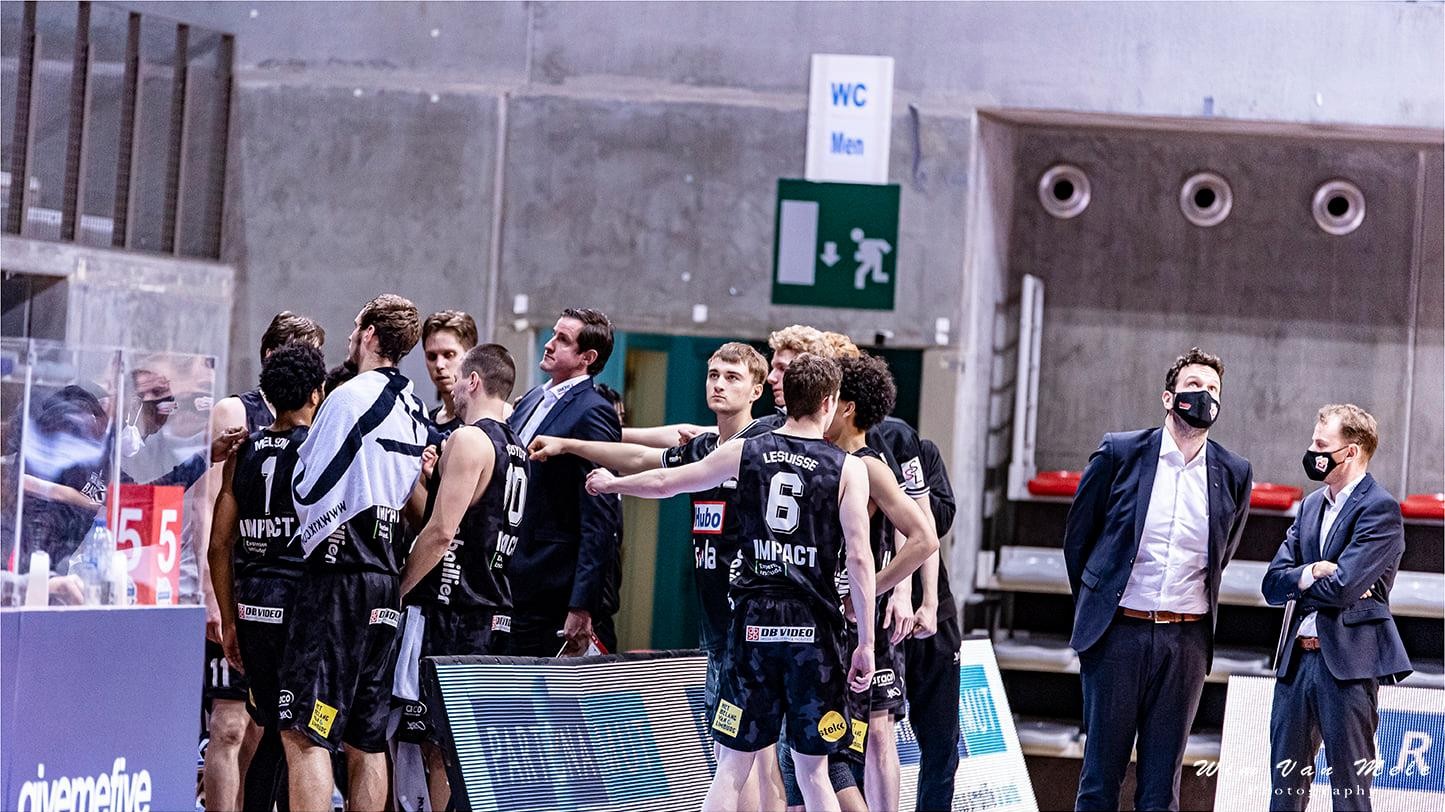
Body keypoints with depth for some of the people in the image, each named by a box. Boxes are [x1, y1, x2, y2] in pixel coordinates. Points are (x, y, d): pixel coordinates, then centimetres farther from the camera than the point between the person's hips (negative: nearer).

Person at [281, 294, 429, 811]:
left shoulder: (350, 397, -10)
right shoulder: (417, 413, 13)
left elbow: (308, 488, -8)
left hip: (340, 576, -8)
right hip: (390, 582, 8)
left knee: (304, 733, -10)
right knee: (367, 740, 11)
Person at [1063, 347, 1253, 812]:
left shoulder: (1234, 473, 4)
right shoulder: (1121, 453, -1)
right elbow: (1078, 533, 9)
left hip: (1186, 639, 2)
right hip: (1119, 631, -2)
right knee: (1101, 774, 2)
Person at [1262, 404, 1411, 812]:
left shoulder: (1380, 509, -10)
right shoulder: (1311, 505, 15)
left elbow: (1342, 587, -20)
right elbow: (1272, 584, 7)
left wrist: (1296, 582, -3)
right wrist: (1313, 573, -12)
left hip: (1348, 662, -8)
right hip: (1297, 658, 8)